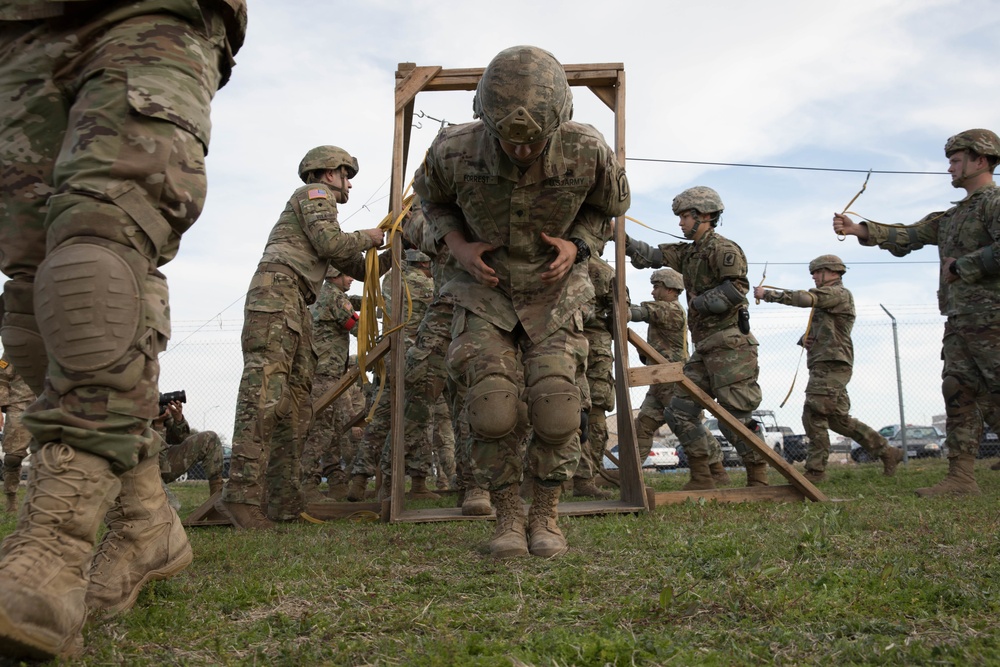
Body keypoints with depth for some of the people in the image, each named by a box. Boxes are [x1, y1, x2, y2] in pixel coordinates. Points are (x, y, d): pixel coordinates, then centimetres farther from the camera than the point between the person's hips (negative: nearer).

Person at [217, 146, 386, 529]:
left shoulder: (325, 215, 35)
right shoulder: (314, 192, 9)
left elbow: (361, 270, 35)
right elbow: (329, 241, -9)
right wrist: (369, 237, 7)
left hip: (296, 308, 10)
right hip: (276, 291, -10)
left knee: (295, 401, 1)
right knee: (265, 393, -20)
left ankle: (283, 500, -2)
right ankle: (241, 494, -26)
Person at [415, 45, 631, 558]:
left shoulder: (587, 151, -24)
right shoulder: (454, 150, -23)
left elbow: (613, 205, 1)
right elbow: (430, 195, 3)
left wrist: (577, 246, -16)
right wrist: (458, 246, -13)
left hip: (554, 290, 0)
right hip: (485, 290, 0)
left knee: (557, 406, -14)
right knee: (491, 409, -14)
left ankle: (545, 516, 7)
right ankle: (508, 516, 6)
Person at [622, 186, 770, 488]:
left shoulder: (723, 248, -7)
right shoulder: (688, 253, 19)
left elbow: (736, 290, -19)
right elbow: (652, 256, 12)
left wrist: (700, 302, -11)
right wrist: (623, 240, 2)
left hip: (730, 344, -9)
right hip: (704, 348, 9)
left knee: (734, 418, -9)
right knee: (679, 413, 6)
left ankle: (758, 480, 4)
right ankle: (702, 478, 13)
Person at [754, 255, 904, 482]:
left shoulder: (839, 293, -5)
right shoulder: (825, 299, 26)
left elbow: (805, 298, -22)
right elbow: (814, 333, 26)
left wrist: (767, 294, -19)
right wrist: (804, 339, 1)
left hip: (831, 364, -10)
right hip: (825, 364, 10)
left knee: (814, 414, -14)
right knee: (839, 418, 13)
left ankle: (815, 470, -11)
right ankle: (886, 452, 21)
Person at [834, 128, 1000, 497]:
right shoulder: (951, 216, 24)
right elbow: (907, 235, 17)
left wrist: (961, 266, -11)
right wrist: (859, 230, 8)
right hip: (959, 319, 9)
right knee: (957, 393, 3)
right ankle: (961, 476, 2)